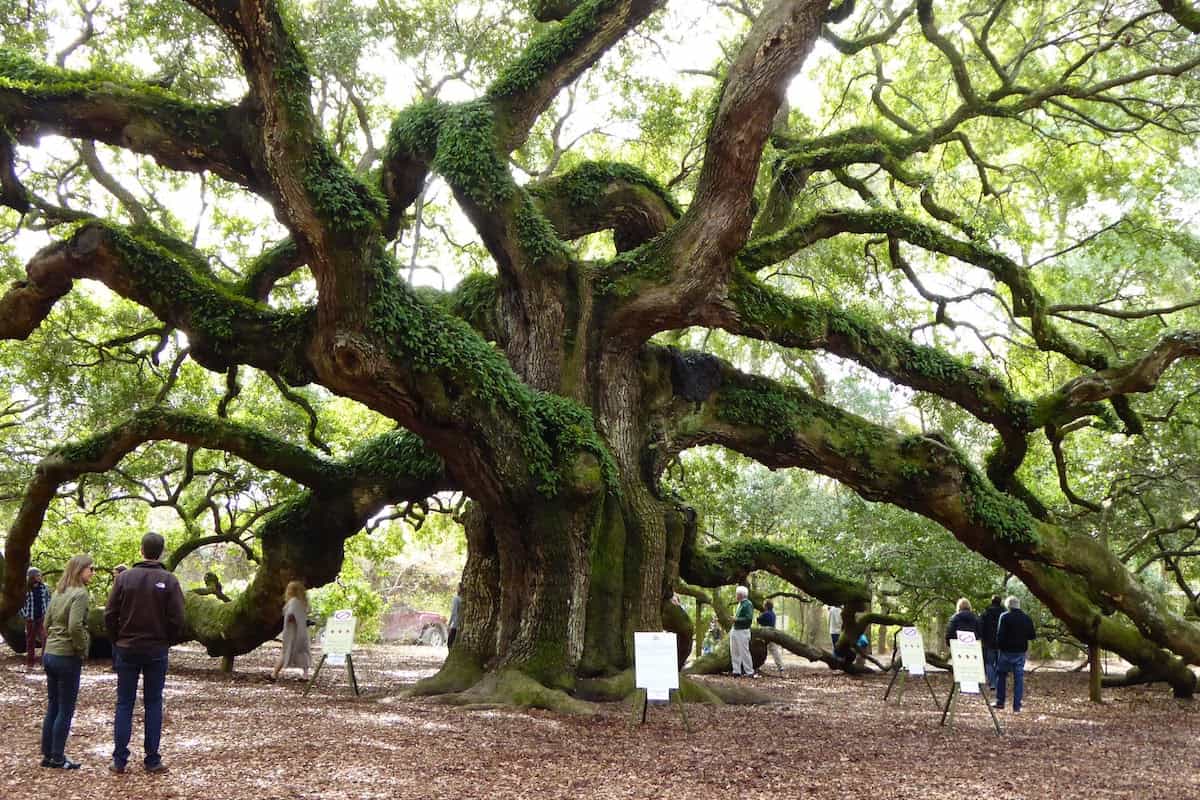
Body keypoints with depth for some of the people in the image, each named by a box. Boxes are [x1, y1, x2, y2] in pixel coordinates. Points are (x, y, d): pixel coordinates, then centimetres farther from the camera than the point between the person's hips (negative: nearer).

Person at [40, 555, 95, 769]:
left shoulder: (58, 593, 10)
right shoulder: (80, 594, -15)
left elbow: (47, 623, 15)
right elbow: (75, 627, -23)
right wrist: (83, 650, -10)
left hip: (49, 654, 8)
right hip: (68, 657, -8)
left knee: (52, 708, 15)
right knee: (65, 711, 2)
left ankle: (47, 755, 20)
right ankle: (57, 758, 7)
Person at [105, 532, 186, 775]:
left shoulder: (124, 577, -4)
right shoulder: (169, 581, -7)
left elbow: (110, 615, -3)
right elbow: (177, 620, -8)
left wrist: (117, 641, 11)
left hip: (127, 649, 1)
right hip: (157, 651, -1)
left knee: (124, 704, 7)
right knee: (153, 704, 7)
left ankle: (119, 760, 7)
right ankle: (152, 760, 8)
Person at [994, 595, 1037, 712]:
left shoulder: (1005, 617, -10)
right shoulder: (1027, 618, 3)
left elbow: (1000, 635, -13)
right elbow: (1032, 636, 8)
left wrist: (999, 647, 2)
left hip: (1006, 651, -3)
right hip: (1020, 652, 3)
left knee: (1001, 676, 12)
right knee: (1019, 678, 6)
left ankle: (1000, 702, 12)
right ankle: (1017, 706, 4)